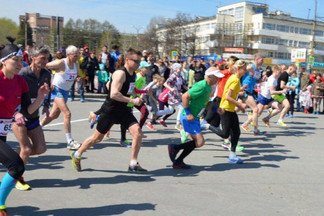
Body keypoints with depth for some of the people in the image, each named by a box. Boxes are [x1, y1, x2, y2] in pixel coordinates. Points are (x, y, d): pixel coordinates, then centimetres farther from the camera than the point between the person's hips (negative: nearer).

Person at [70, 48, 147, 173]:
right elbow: (113, 94, -30)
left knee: (138, 133, -10)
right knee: (97, 137, 7)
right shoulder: (120, 73, -20)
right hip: (110, 110, -7)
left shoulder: (133, 75, 7)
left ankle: (133, 164, 2)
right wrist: (132, 100, -27)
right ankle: (76, 155, 31)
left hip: (123, 109, 7)